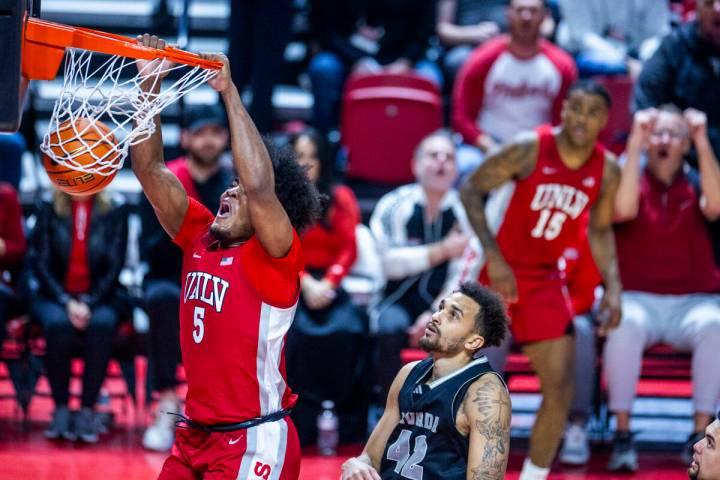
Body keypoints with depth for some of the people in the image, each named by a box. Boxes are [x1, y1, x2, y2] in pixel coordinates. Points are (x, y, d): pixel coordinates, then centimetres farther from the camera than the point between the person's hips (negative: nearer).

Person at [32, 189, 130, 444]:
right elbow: (40, 262, 0)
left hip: (102, 296, 0)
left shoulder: (115, 210, 1)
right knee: (57, 323, -33)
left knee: (101, 323, -33)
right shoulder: (49, 208, 4)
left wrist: (89, 304, -16)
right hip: (55, 296, 0)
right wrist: (66, 303, -14)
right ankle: (60, 410, -23)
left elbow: (114, 266, -2)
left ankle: (87, 411, -26)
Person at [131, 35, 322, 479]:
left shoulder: (275, 257, -10)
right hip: (196, 434, 7)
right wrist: (149, 84, -4)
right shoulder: (201, 238, 9)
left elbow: (259, 186, -28)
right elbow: (150, 168, 6)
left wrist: (229, 92, -23)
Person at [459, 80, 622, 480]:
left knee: (560, 390, -3)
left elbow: (600, 229, 13)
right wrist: (494, 258, -20)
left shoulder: (606, 170, -3)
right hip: (498, 272, -4)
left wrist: (613, 288, 3)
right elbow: (471, 191, -12)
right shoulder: (530, 149, -17)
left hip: (545, 279, 4)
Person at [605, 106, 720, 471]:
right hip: (637, 299, -1)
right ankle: (622, 435, -29)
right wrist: (635, 143, -17)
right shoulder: (631, 180, 7)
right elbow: (624, 210, -17)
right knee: (626, 324, -36)